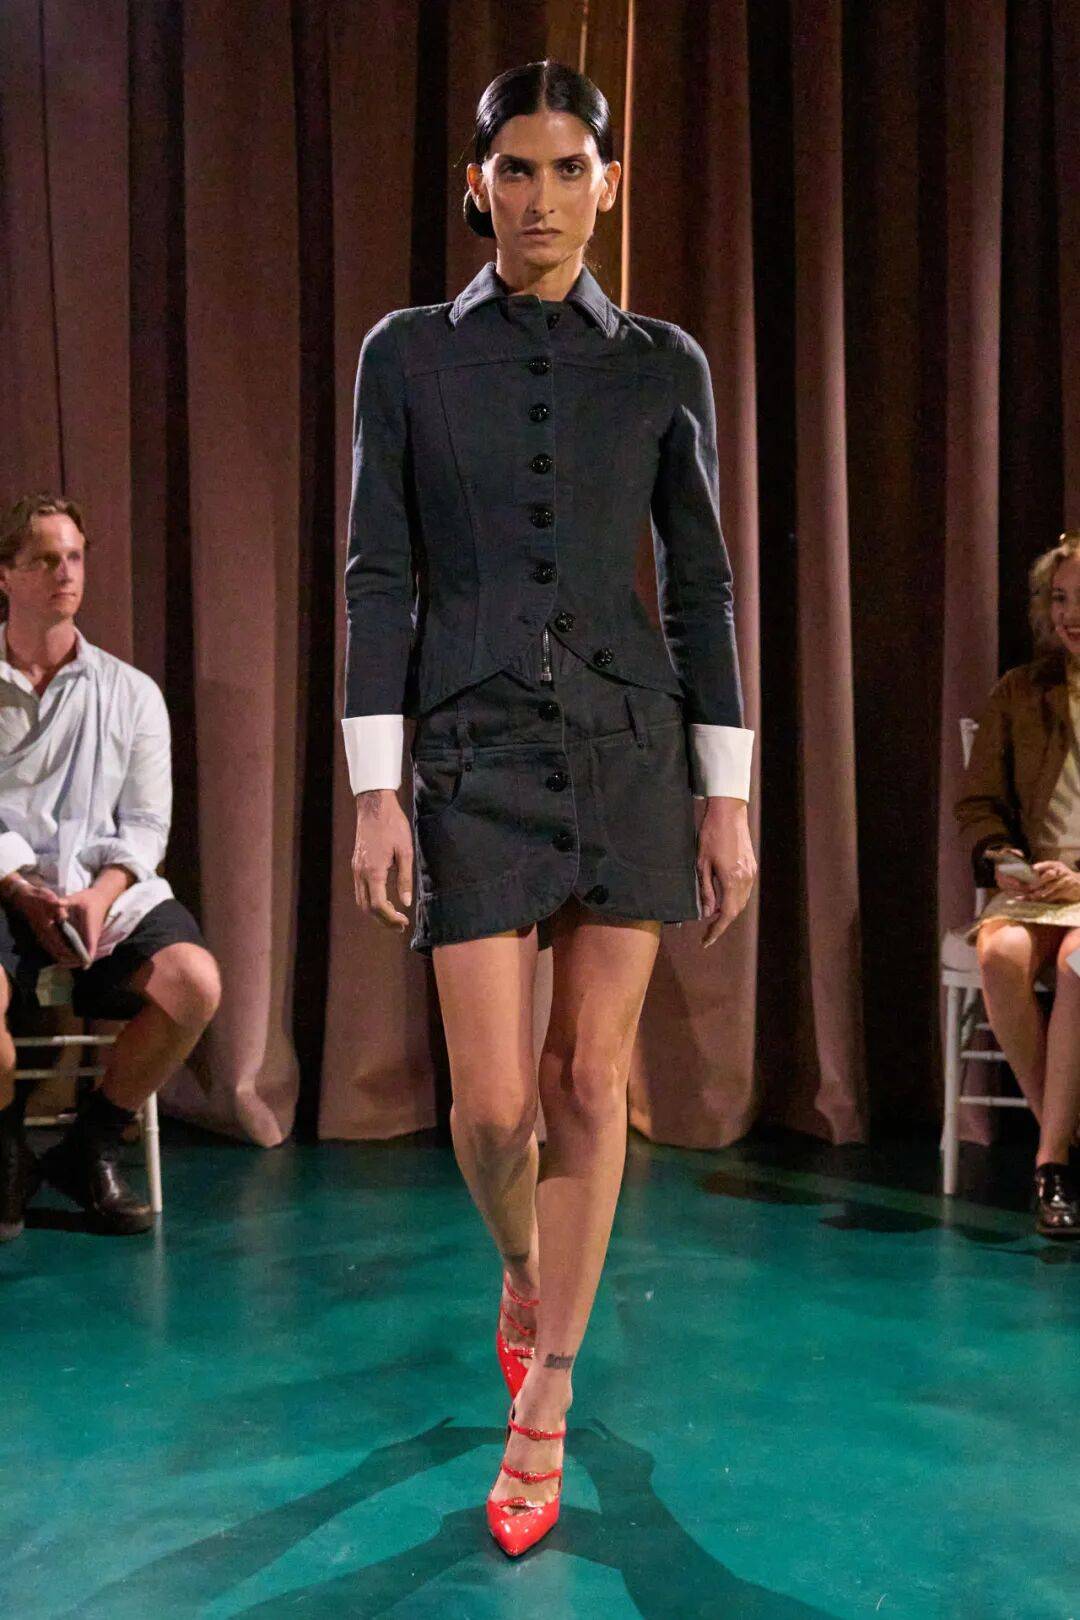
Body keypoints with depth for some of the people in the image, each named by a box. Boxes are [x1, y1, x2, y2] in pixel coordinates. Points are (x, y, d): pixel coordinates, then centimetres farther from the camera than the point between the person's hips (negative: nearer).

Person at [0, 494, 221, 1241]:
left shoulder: (130, 692, 13)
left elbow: (146, 822, 6)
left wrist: (103, 895, -13)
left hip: (109, 890, 2)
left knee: (195, 981, -27)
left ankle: (90, 1149, -3)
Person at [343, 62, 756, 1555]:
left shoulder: (664, 364, 6)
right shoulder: (409, 353, 4)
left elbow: (702, 585, 6)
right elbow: (378, 575, 0)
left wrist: (727, 800, 1)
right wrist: (377, 793, -6)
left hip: (635, 752, 1)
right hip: (474, 757, -1)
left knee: (591, 1081, 2)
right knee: (494, 1099, -3)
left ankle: (543, 1413, 16)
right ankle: (523, 1273, 33)